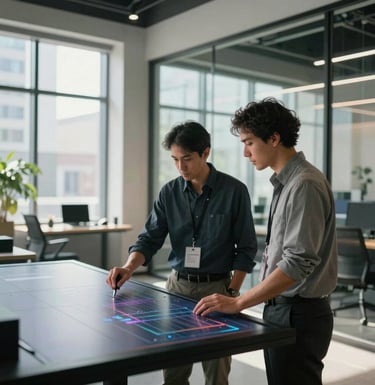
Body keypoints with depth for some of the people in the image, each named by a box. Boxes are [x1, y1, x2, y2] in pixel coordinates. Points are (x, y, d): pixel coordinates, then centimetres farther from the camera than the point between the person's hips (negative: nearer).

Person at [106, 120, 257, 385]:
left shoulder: (234, 191, -9)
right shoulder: (169, 192, 0)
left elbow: (246, 248, -5)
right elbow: (150, 238, -1)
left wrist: (232, 293, -10)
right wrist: (129, 267, -19)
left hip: (217, 287, -3)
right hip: (178, 284, 3)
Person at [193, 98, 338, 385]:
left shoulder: (305, 184, -19)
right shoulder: (286, 182, 9)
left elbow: (298, 263, -25)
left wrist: (238, 303, -23)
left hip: (298, 315, -9)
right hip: (281, 308, 9)